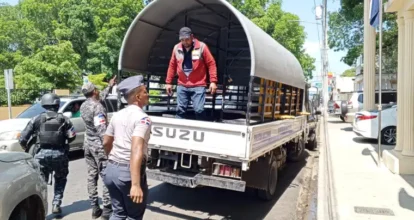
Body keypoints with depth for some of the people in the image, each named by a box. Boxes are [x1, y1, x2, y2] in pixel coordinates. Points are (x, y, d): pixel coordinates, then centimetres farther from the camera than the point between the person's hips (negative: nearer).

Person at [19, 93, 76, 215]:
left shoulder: (37, 119, 4)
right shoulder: (63, 119, 3)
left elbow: (22, 138, 2)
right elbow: (72, 136, -5)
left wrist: (25, 148, 21)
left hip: (42, 153, 0)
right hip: (59, 153, 0)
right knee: (60, 179, 20)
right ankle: (56, 204, 15)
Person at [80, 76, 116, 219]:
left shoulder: (84, 105, 9)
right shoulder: (97, 107, -18)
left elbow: (100, 98, 27)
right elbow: (101, 130, -23)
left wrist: (110, 86, 34)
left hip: (88, 144, 9)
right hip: (99, 145, -9)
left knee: (92, 176, 11)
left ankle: (94, 208, 18)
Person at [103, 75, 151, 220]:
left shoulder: (117, 115, 10)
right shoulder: (142, 118, -15)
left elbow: (106, 143, 19)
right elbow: (136, 150, -27)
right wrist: (135, 184, -32)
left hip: (111, 169, 7)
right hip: (128, 172, -7)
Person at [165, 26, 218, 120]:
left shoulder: (202, 46, -6)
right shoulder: (177, 48, 5)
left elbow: (211, 64, -4)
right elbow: (172, 66, 14)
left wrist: (213, 81, -11)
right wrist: (168, 82, 12)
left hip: (198, 86, -3)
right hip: (182, 86, 4)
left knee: (199, 110, -9)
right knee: (180, 110, 6)